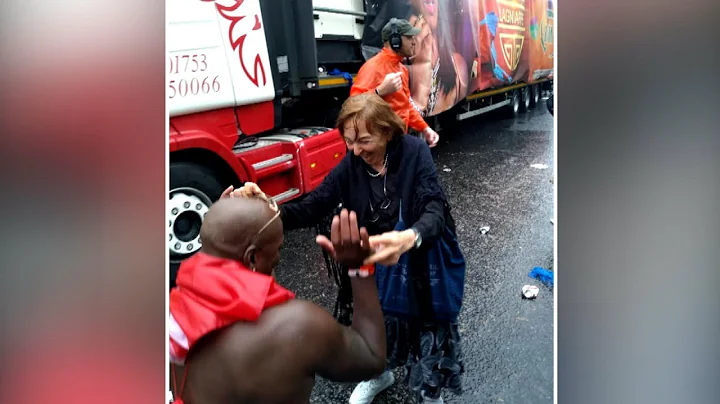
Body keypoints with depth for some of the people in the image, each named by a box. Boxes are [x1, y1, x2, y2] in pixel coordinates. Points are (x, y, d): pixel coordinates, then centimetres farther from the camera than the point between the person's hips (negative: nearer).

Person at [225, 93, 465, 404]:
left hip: (425, 260, -3)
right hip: (376, 264, 3)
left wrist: (409, 238, -59)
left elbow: (435, 210, -35)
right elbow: (313, 207, -15)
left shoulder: (414, 153, -23)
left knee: (430, 329, 11)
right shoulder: (352, 163, -11)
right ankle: (379, 374, 53)